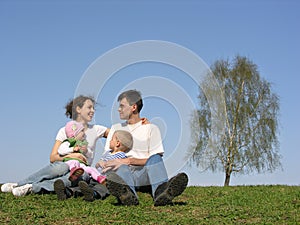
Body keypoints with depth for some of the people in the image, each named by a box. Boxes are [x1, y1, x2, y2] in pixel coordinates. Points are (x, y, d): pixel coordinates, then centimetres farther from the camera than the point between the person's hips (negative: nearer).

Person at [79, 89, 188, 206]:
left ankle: (161, 193, -61)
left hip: (143, 173, -1)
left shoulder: (151, 128, 14)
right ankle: (127, 194, -71)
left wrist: (129, 160, -13)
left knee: (155, 158, -32)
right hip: (121, 171, 1)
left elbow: (154, 159, 1)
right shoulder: (116, 128, 27)